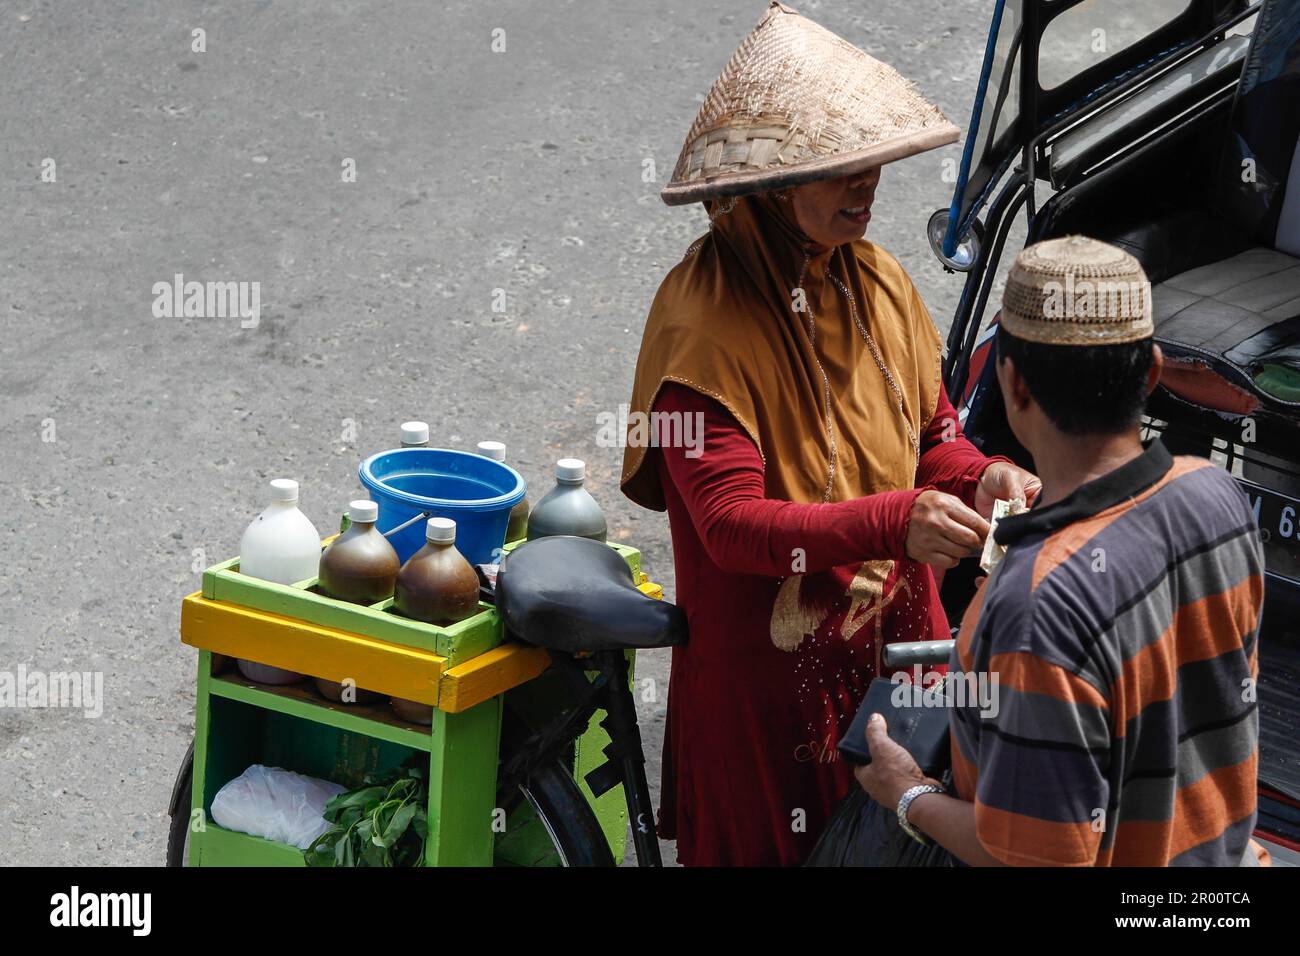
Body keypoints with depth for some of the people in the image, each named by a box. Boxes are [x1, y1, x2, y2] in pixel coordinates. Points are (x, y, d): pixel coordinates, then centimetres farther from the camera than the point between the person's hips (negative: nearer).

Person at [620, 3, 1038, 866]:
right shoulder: (705, 320, -20)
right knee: (779, 844, 9)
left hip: (896, 633, 6)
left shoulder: (875, 281, 1)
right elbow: (730, 521, -25)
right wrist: (896, 524, -36)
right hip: (766, 658, -6)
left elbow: (930, 432, 9)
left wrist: (979, 478, -14)